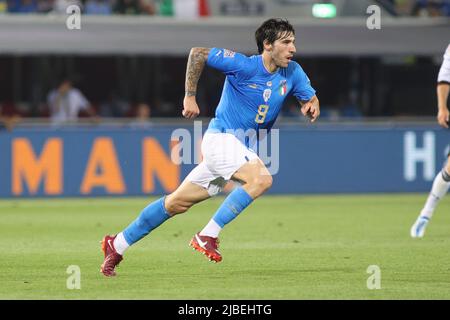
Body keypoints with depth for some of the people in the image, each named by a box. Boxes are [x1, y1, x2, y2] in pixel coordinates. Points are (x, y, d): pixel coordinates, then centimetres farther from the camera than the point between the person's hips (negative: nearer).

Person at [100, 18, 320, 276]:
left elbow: (311, 98, 12)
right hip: (221, 137, -7)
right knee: (262, 178, -30)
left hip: (242, 149, 7)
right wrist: (190, 96, -10)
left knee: (178, 202, 11)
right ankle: (207, 236, -24)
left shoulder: (292, 73, 2)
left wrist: (312, 107, -13)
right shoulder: (243, 65, -15)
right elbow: (198, 53, -9)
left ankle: (117, 245, 21)